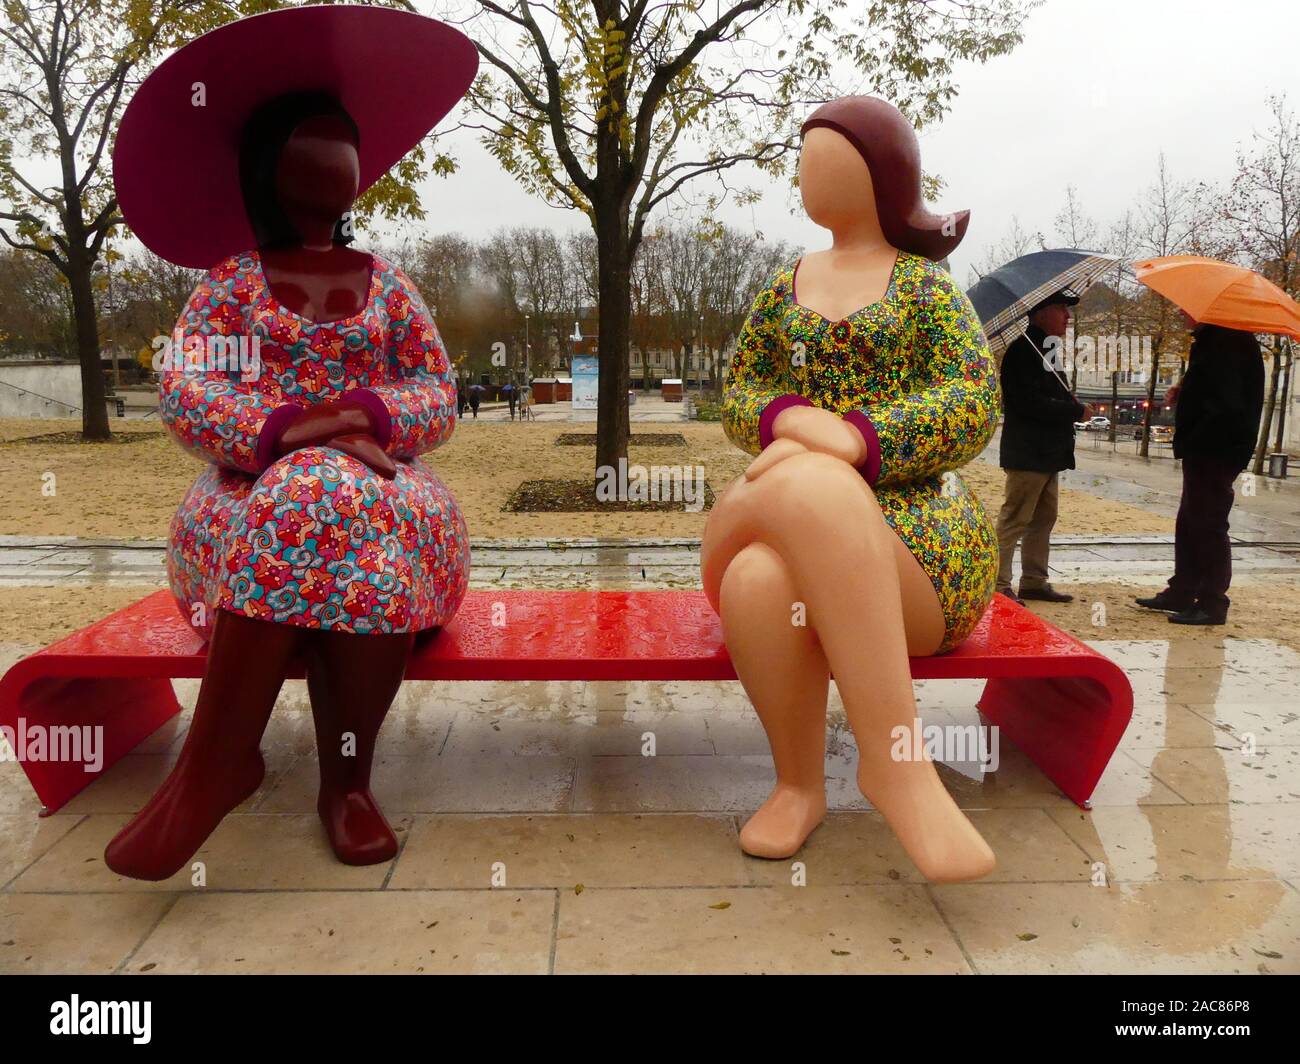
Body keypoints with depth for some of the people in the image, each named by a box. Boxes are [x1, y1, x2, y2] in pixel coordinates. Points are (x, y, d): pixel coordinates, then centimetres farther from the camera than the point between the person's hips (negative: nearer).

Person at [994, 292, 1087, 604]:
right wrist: (1076, 410, -14)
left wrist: (1068, 403, 4)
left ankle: (1034, 581, 21)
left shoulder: (1048, 349, 18)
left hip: (1048, 453, 10)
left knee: (1043, 519, 13)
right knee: (1014, 519, -7)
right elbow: (1029, 402, -22)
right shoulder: (1022, 349, -14)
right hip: (1028, 452, -10)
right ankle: (999, 585, -3)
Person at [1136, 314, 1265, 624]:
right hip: (1203, 453, 10)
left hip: (1216, 455, -10)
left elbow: (1228, 406, -23)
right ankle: (1181, 593, 25)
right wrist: (1183, 393, 6)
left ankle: (1213, 604, 4)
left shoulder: (1229, 342, -17)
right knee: (1189, 525, 16)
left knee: (1208, 526, -4)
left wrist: (1193, 441, -18)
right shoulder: (1210, 340, 15)